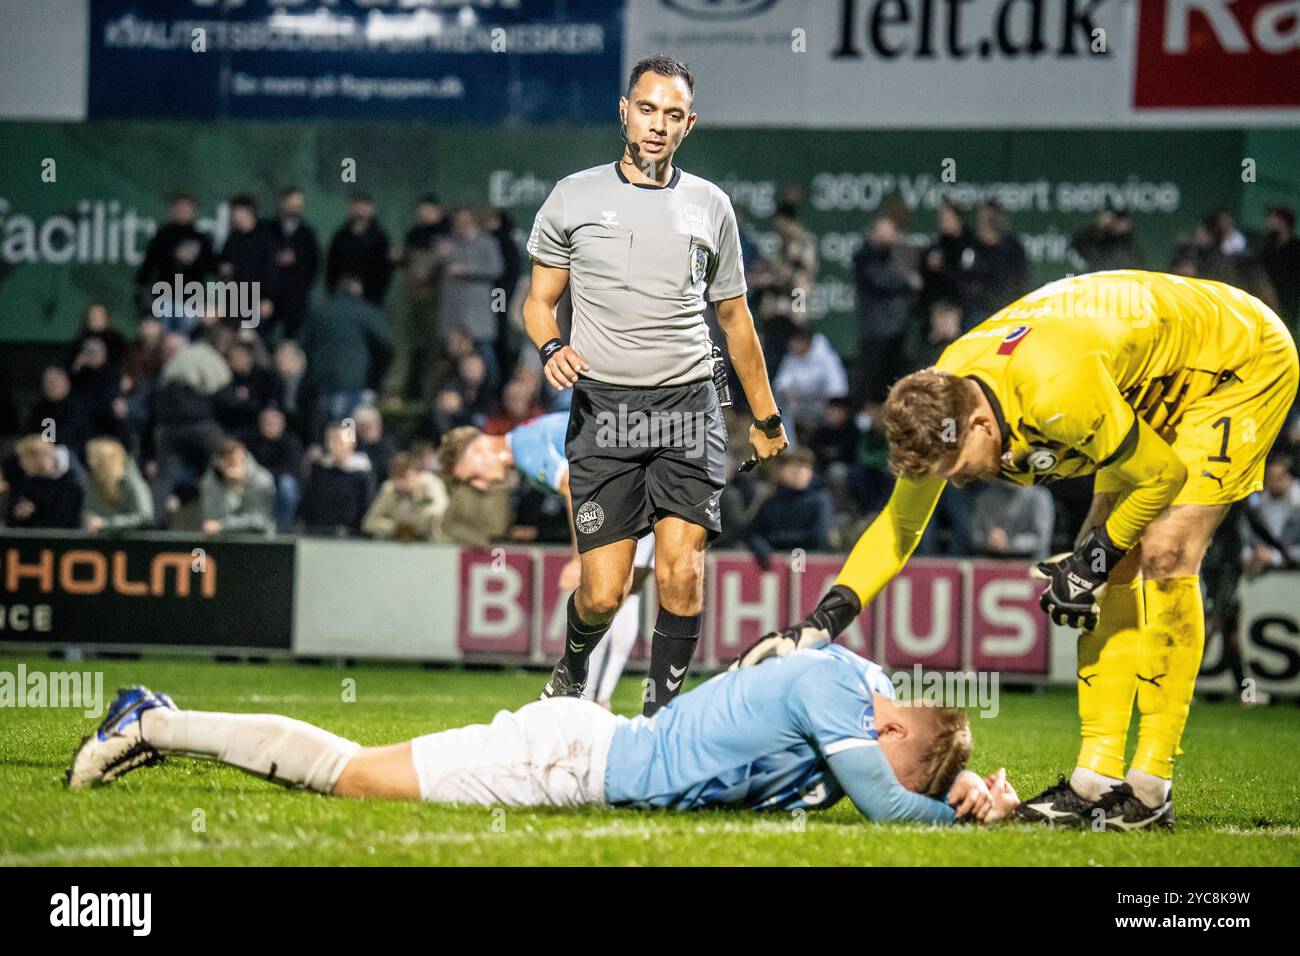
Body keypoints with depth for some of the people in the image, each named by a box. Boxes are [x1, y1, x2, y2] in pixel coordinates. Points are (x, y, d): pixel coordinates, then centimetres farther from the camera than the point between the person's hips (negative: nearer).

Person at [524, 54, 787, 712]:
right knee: (602, 594, -6)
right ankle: (572, 671, 26)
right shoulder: (573, 197, 6)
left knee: (681, 571, -14)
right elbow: (539, 299, 11)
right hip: (603, 407, -1)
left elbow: (733, 316, 21)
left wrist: (764, 416, 25)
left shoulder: (709, 206, 11)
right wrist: (551, 348, -11)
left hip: (688, 409, 1)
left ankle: (660, 713, -2)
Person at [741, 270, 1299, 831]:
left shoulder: (1056, 395, -40)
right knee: (1115, 563, 1)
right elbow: (901, 523, -2)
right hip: (1157, 384, 8)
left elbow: (1163, 475, -25)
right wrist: (822, 622, -12)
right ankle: (1097, 778, 1)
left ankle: (1151, 790, -13)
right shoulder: (941, 403, -15)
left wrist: (1095, 559, -16)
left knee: (1164, 554, -16)